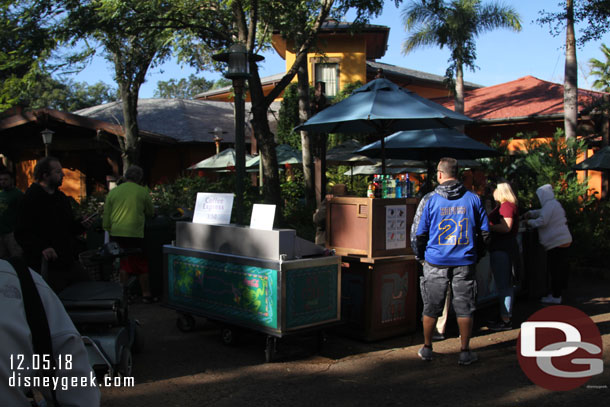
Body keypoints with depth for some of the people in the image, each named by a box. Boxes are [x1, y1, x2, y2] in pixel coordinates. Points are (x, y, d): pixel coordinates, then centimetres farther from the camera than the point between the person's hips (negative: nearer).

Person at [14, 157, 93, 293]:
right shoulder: (31, 199, -11)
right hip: (46, 267, -7)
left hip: (69, 262, 8)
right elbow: (22, 233, -18)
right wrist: (42, 247, -32)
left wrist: (81, 224, 2)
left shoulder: (61, 197, 14)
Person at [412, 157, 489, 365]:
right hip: (465, 261, 1)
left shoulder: (430, 199, -5)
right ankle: (465, 352, 14)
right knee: (464, 307, 9)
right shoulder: (473, 198, 1)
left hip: (436, 261, -1)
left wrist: (420, 255, 13)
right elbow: (484, 231, 6)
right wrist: (477, 254, 18)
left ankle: (427, 348, 21)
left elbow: (419, 232, -1)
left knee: (431, 307, 11)